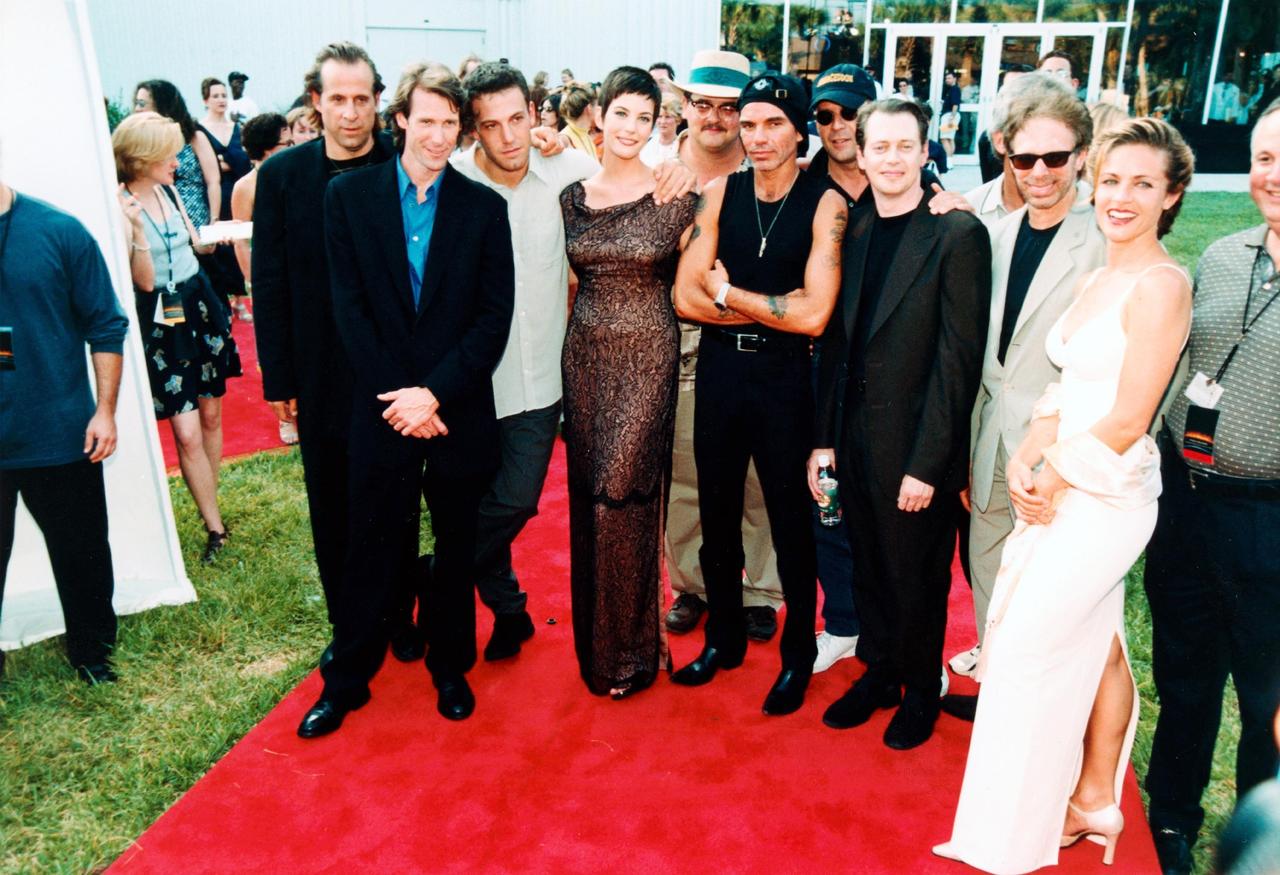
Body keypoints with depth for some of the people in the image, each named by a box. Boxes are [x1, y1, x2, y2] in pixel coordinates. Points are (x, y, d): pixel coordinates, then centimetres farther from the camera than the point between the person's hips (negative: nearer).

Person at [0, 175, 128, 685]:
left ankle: (91, 651, 35)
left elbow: (106, 326, -2)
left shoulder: (59, 231, -5)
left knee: (81, 554, 13)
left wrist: (105, 411, -6)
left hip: (60, 434, 0)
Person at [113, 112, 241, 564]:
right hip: (163, 321, -6)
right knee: (187, 432, -6)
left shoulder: (168, 190, 5)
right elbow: (145, 281, -19)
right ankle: (215, 528, 5)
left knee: (210, 415, 13)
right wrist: (134, 232, -30)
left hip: (199, 308, 7)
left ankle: (209, 506, 28)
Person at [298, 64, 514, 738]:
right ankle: (347, 680, 26)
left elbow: (494, 317, -4)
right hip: (381, 409, 0)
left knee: (456, 549, 13)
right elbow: (349, 307, -3)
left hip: (460, 410, 1)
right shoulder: (349, 195, 2)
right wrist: (398, 395, -11)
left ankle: (451, 669, 32)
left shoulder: (484, 207, 1)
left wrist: (435, 393, -14)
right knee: (371, 550, 9)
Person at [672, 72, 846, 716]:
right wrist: (770, 308, -12)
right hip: (719, 369, 4)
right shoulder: (721, 195, 2)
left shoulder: (825, 205, -9)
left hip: (784, 377, -4)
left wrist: (728, 293, -10)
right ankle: (724, 636, 35)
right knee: (716, 510, 15)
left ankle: (799, 652, 29)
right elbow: (685, 297, -5)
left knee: (789, 519, 9)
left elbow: (813, 316, -19)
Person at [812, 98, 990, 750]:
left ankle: (921, 691, 35)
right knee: (869, 572, 19)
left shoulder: (957, 235, -11)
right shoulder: (851, 233, 7)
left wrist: (927, 464, -17)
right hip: (855, 441, 5)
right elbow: (835, 343, 10)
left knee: (917, 579, 12)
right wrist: (824, 439, 6)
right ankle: (878, 675, 40)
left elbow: (959, 358, -15)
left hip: (917, 450, -5)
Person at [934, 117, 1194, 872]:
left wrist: (1052, 480, -10)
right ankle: (1095, 800, 34)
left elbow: (1126, 421, -19)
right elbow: (1067, 388, 10)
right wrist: (1026, 458, -5)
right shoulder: (1099, 280, 11)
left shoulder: (1160, 285, -16)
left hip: (1105, 493, -8)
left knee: (1027, 645, -2)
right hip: (1069, 487, 8)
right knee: (1095, 644, 17)